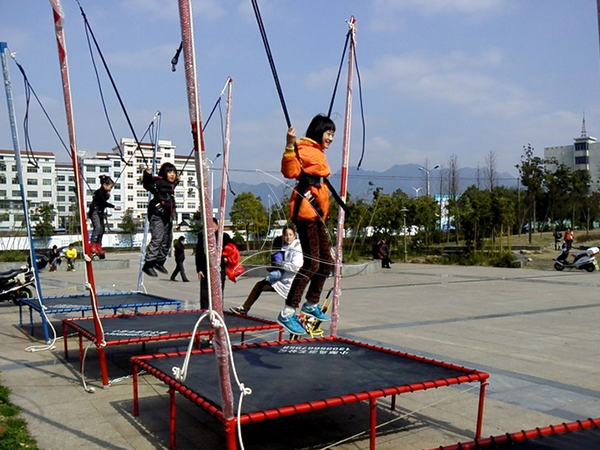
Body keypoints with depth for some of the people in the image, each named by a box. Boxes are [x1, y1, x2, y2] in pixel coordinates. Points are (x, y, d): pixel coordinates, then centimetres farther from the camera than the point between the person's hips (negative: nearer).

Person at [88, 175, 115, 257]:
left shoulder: (104, 192, 11)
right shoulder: (99, 192, -17)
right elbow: (104, 203, -24)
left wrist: (108, 196, 0)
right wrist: (113, 206, -24)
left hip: (100, 212, 10)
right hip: (94, 211, -10)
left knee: (102, 229, 6)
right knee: (97, 227, -21)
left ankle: (98, 246, 12)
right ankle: (92, 245, -22)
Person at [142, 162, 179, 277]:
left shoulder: (171, 184, 18)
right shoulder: (158, 181, -7)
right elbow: (147, 185, -20)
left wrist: (177, 181, 39)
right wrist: (147, 175, -37)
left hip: (167, 216, 9)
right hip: (157, 214, -9)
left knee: (167, 240, 13)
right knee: (157, 238, -16)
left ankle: (159, 262, 27)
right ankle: (148, 264, -13)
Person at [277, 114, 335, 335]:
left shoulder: (319, 153, 21)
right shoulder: (305, 149, -7)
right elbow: (290, 171, -24)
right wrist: (290, 145, -34)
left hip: (316, 213, 10)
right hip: (305, 209, -10)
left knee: (326, 262, 15)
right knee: (312, 262, -16)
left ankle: (311, 305, 30)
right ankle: (287, 313, -13)